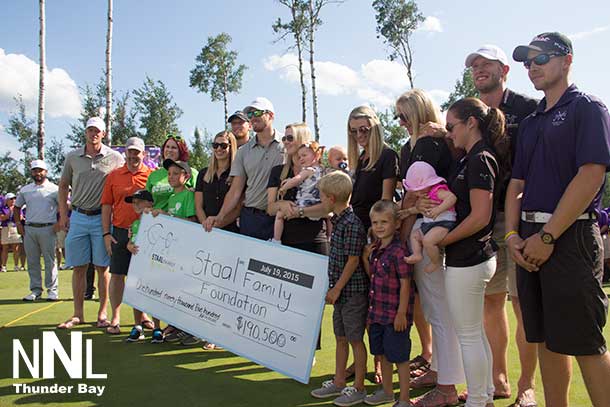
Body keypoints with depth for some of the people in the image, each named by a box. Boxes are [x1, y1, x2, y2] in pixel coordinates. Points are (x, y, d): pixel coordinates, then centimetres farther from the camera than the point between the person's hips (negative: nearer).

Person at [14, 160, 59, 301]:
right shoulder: (25, 190, 13)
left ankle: (52, 290, 4)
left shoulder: (54, 189, 1)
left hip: (47, 229, -4)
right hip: (29, 229, 4)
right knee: (32, 261, 6)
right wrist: (18, 223, 11)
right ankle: (35, 289, 15)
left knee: (50, 260, -1)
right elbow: (17, 207, 23)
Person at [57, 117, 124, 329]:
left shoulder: (115, 158, -1)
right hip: (78, 217, 3)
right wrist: (63, 215, 8)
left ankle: (102, 314, 12)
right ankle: (78, 314, 16)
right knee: (78, 267, 7)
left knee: (102, 267, 2)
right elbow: (63, 186, 15)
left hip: (102, 217, -2)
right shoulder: (72, 157, 7)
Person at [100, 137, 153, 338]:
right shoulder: (113, 176, 7)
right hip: (120, 232, 1)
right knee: (117, 274, 3)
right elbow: (107, 206, 7)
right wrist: (106, 233, 0)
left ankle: (141, 316, 23)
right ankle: (115, 318, 13)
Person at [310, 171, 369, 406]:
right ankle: (338, 383, 32)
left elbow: (353, 260, -20)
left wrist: (337, 289, -14)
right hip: (341, 290, 9)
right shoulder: (338, 220, 8)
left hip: (353, 290, -9)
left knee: (356, 340, 5)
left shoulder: (352, 224, -21)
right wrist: (335, 289, 15)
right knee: (340, 338, 18)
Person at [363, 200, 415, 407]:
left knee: (399, 357, 5)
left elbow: (405, 285, -17)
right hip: (378, 312, 8)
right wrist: (371, 311, 17)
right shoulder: (375, 249, 7)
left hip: (395, 314, -8)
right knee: (383, 353, 20)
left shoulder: (398, 251, -18)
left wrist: (401, 314, -17)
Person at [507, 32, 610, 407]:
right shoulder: (531, 122, 19)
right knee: (546, 340, 12)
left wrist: (547, 236, -17)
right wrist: (513, 235, 0)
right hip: (531, 242, 7)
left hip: (570, 235, -7)